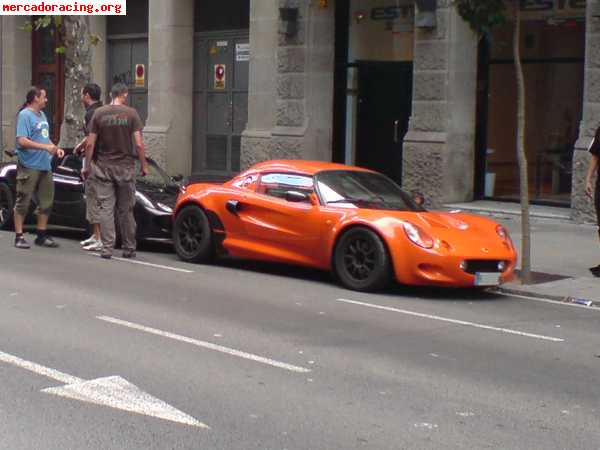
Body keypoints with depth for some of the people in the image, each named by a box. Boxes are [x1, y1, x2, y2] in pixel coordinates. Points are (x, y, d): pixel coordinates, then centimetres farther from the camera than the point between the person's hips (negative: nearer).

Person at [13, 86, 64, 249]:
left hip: (45, 166, 9)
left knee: (46, 202, 11)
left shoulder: (42, 115, 16)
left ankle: (42, 235, 21)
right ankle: (19, 237, 3)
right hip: (29, 166, -8)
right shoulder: (25, 115, -10)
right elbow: (22, 141, -19)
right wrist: (45, 147, -22)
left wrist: (55, 148, 9)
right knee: (23, 202, -2)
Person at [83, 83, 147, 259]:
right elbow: (139, 144, -7)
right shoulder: (131, 114, -3)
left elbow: (90, 144, -1)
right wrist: (144, 165, 3)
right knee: (126, 210, 7)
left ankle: (107, 249, -2)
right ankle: (129, 249, 12)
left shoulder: (99, 113, 1)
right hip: (125, 166, -1)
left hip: (103, 167, 1)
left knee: (106, 208, 1)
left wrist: (87, 166, 7)